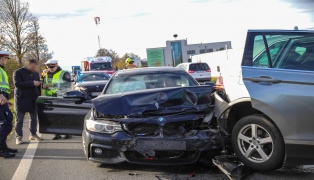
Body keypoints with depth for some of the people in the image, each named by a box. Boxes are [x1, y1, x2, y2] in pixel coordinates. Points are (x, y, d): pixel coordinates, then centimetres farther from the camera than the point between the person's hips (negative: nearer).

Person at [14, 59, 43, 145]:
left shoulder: (36, 73, 12)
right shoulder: (18, 72, -6)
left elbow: (38, 85, 20)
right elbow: (17, 84, -19)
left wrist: (39, 96, 10)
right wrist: (32, 83, -22)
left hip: (33, 99, 5)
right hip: (21, 99, -5)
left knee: (34, 117, 8)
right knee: (19, 119, 0)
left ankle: (33, 134, 20)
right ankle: (18, 137, 5)